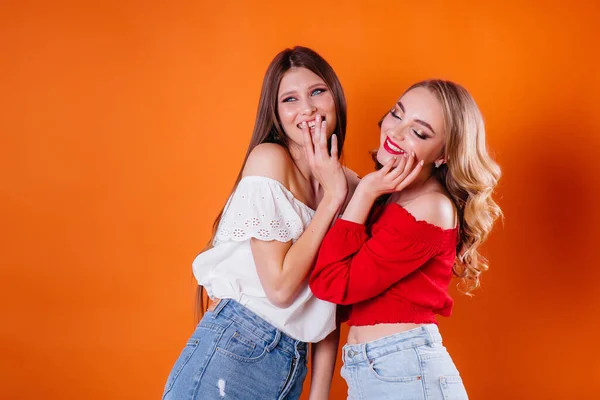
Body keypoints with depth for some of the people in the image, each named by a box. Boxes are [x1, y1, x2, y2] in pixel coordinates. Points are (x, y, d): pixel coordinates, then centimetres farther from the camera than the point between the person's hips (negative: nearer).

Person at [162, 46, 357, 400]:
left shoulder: (348, 184, 7)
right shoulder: (268, 158, -10)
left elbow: (331, 305, 9)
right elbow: (280, 287, -16)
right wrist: (332, 197, -12)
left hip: (292, 370, 6)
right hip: (230, 355, -6)